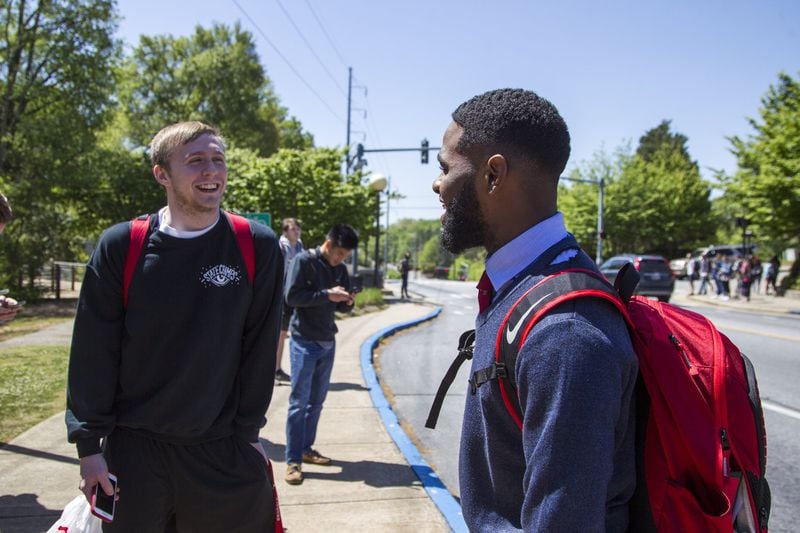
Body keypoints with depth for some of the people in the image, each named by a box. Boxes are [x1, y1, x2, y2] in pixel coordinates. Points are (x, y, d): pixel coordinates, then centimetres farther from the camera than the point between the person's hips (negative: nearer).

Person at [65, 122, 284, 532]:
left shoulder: (257, 247, -7)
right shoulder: (120, 246, -7)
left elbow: (259, 349, -3)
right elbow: (92, 353, -3)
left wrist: (249, 431, -1)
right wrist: (89, 445, -3)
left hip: (223, 449, 0)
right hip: (133, 450, 0)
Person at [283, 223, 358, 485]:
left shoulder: (340, 269, 8)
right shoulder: (304, 261, -9)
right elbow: (291, 296, -18)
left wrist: (348, 302, -9)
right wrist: (326, 295, -23)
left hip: (328, 342, 6)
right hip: (304, 342, -6)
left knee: (317, 401, 13)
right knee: (299, 401, -4)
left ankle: (306, 448, 25)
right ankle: (293, 461, 2)